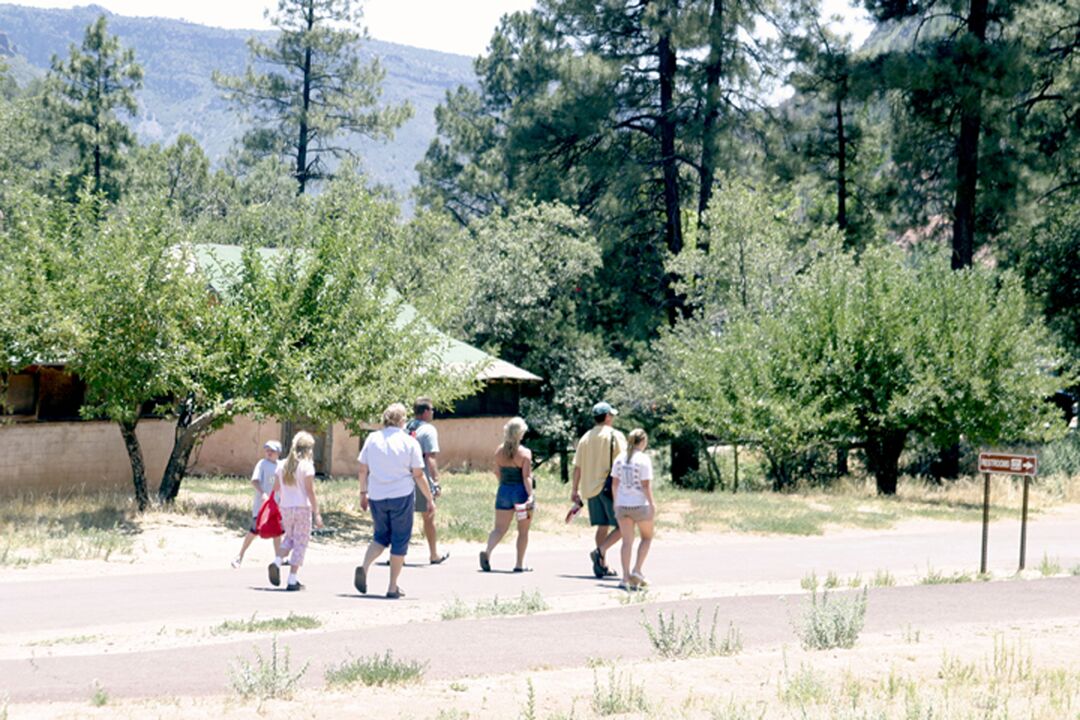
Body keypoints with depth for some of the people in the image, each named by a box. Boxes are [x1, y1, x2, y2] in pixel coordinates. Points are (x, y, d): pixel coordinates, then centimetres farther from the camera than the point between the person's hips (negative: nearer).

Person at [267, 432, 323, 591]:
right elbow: (310, 491, -13)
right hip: (302, 508, -5)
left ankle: (277, 562, -1)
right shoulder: (306, 465, -9)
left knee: (289, 538, 25)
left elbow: (276, 488, 9)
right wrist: (317, 513, -11)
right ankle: (292, 580, 1)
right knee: (300, 543, 3)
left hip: (285, 508, 5)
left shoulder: (282, 465, 7)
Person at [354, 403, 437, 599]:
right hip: (402, 496, -3)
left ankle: (364, 567, -8)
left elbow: (363, 470, 5)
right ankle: (393, 587, 9)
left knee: (381, 536, 19)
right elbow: (418, 475, -5)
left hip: (376, 496, 3)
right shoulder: (409, 442, -5)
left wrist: (363, 493, 18)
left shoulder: (372, 439, 2)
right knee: (400, 540, 8)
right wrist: (430, 500, 3)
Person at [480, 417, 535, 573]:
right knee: (523, 531, 10)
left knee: (499, 528, 5)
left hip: (504, 491, 4)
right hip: (521, 493, -4)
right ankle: (520, 564, 12)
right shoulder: (525, 453, -10)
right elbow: (526, 477, -16)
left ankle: (487, 552, -22)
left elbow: (497, 472, 12)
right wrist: (530, 496, -18)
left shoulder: (499, 451, 3)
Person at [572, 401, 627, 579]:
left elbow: (577, 467, 11)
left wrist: (575, 490, 15)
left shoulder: (585, 438, 12)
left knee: (603, 526, 13)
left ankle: (602, 565, 13)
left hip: (591, 489, 6)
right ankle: (600, 551, -21)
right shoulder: (615, 435, -5)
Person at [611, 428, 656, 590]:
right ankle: (637, 571, 2)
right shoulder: (643, 459, -11)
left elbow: (614, 483, 7)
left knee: (627, 541, 8)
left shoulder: (620, 459, 4)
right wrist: (652, 504, -10)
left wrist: (616, 501, 18)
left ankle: (626, 577, 3)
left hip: (622, 504, 4)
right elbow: (646, 485, -14)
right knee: (647, 537, 14)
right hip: (640, 504, -4)